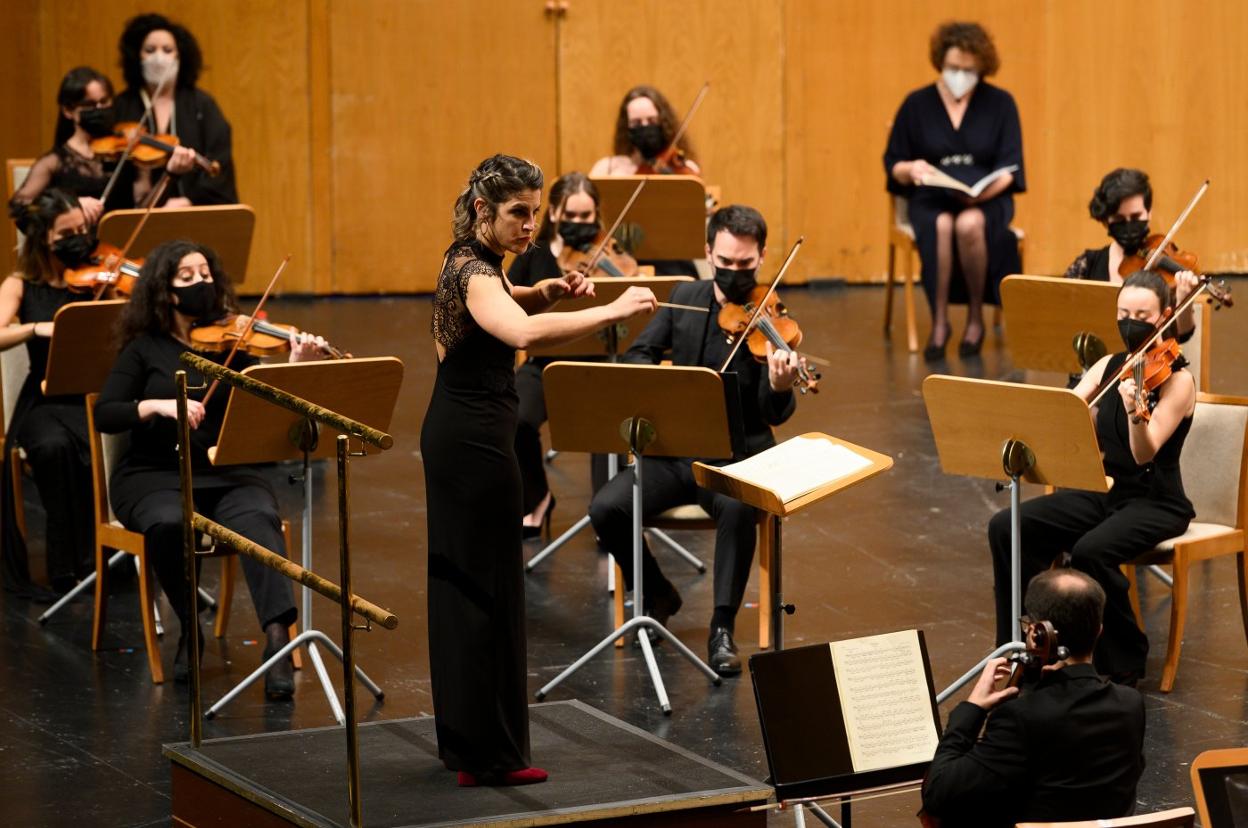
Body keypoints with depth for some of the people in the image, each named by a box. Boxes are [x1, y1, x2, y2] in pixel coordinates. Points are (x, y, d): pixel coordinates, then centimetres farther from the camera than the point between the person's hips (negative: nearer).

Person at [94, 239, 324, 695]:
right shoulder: (144, 349, 4)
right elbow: (105, 415, -5)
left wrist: (295, 366, -23)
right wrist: (159, 405, -22)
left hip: (226, 474, 1)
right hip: (155, 476, -1)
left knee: (258, 517, -33)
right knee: (169, 523, -35)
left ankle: (277, 638, -44)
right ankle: (190, 628, -12)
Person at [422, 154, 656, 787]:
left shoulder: (469, 260, 9)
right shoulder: (474, 274, -21)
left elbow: (506, 303, 30)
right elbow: (524, 333, -42)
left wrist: (551, 291, 9)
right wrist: (614, 311, -42)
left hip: (452, 437, 11)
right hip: (477, 442, -11)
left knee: (458, 584, 17)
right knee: (490, 592, -5)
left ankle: (461, 737, 27)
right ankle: (490, 756, 0)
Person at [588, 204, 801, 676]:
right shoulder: (686, 299, 6)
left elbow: (775, 415, -14)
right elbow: (639, 353, 11)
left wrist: (779, 387, -39)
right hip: (673, 451, 4)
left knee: (739, 508, -38)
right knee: (606, 508, -20)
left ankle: (722, 629, -21)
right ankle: (657, 594, 8)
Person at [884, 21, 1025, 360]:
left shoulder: (1000, 103, 4)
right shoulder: (917, 104, 5)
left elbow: (1010, 167, -1)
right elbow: (893, 164, 8)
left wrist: (983, 192, -21)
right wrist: (911, 169, -16)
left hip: (987, 201, 0)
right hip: (931, 200, 1)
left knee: (970, 224, -37)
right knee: (941, 226, -37)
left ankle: (976, 317, -17)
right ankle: (939, 320, -25)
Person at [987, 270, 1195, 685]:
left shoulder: (1178, 380, -12)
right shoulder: (1108, 367, 7)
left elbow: (1144, 454, -22)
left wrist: (1135, 412, -42)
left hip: (1155, 503, -6)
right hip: (1104, 492, 6)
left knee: (1090, 551, -35)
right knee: (1006, 527, -14)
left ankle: (1124, 662, -13)